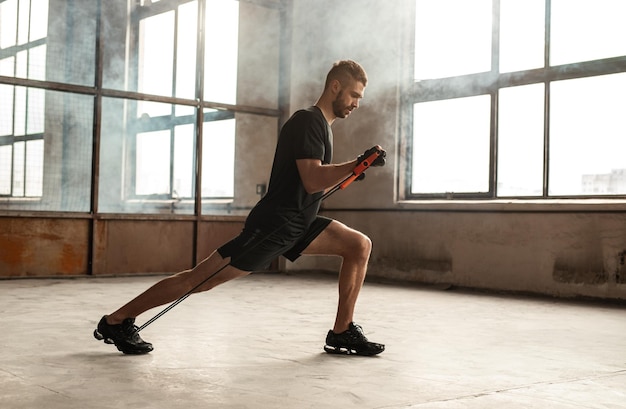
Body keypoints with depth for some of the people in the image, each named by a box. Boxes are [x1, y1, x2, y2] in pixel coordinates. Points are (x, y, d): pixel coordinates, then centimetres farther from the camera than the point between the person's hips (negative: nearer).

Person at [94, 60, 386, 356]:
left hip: (299, 223, 10)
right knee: (201, 279, -9)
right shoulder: (307, 121, -13)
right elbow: (312, 181, -24)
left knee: (360, 246, 2)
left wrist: (349, 173, 12)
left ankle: (342, 333, 6)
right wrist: (357, 164, -21)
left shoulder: (323, 126, 18)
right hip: (273, 224, -10)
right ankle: (116, 321, 1)